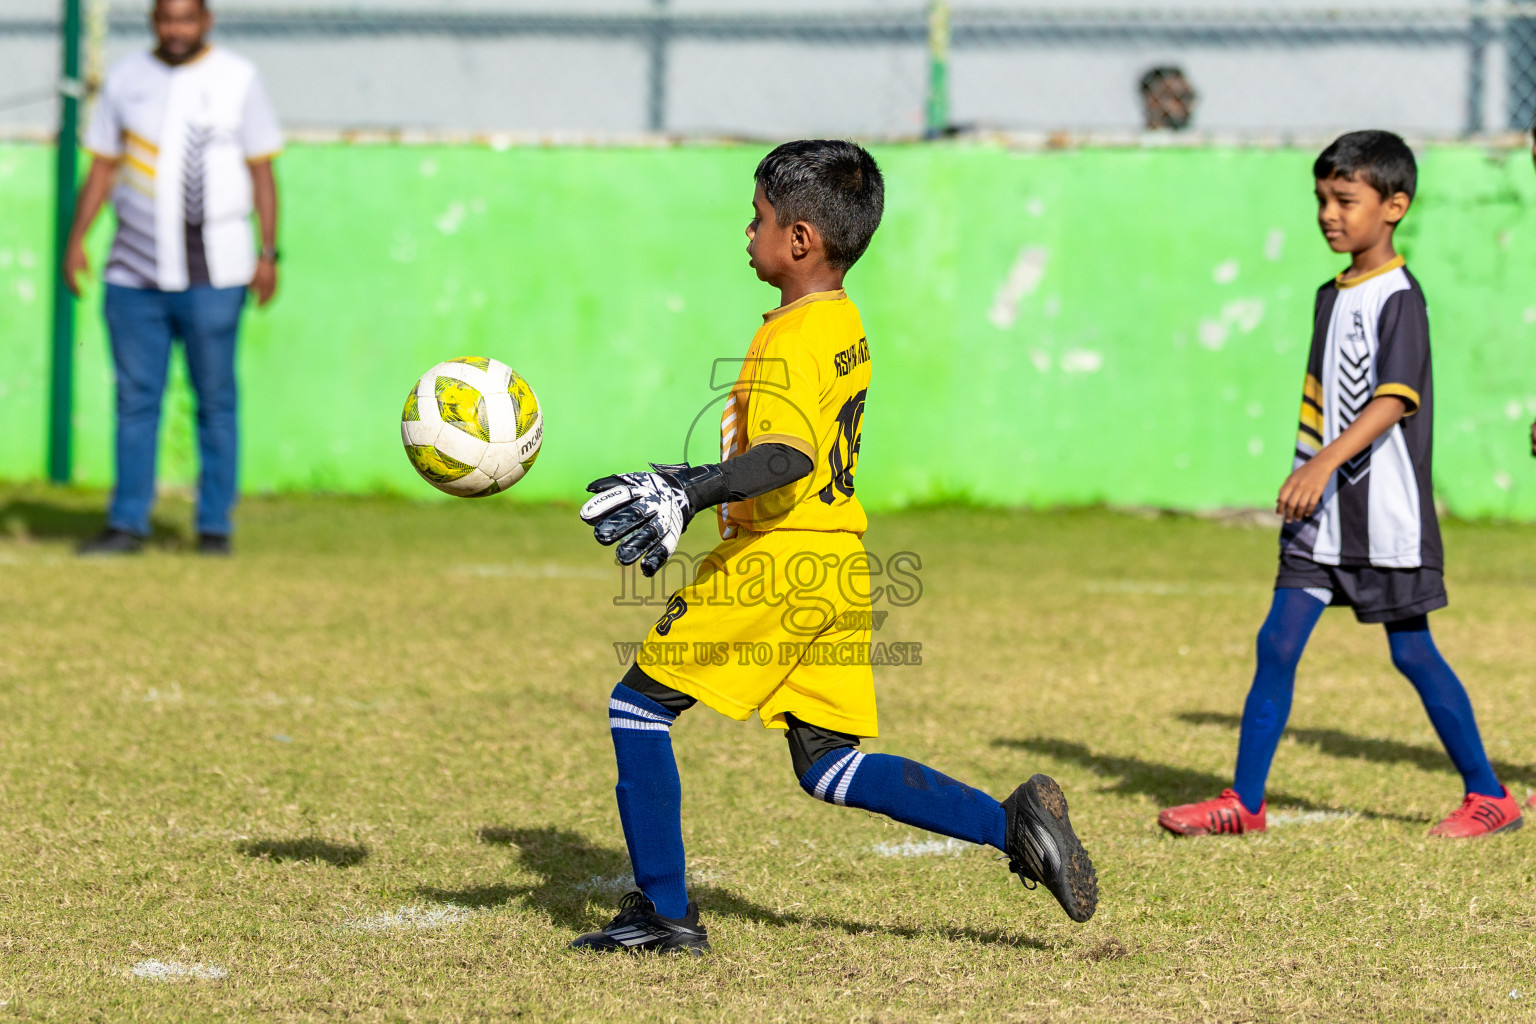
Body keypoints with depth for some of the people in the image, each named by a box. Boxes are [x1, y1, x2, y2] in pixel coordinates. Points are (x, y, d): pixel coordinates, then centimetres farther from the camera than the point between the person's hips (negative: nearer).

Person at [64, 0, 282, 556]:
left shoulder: (238, 78, 4)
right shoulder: (127, 78, 11)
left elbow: (261, 172, 3)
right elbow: (103, 166, 13)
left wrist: (269, 253, -5)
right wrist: (76, 238, 3)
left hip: (213, 274, -2)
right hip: (135, 273, 2)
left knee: (215, 401, -1)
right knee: (135, 399, 1)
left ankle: (215, 525, 4)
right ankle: (127, 524, 5)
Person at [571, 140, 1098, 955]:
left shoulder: (787, 341, -15)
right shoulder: (847, 327, 15)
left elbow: (789, 457, -30)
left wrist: (690, 495, -37)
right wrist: (680, 485, 29)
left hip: (775, 561, -9)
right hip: (838, 560, 9)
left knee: (638, 705, 3)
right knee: (828, 764, 12)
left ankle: (663, 911, 4)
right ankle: (1011, 825, -1)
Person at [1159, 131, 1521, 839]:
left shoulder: (1399, 296, -13)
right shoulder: (1333, 296, 12)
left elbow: (1395, 399, -24)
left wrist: (1325, 463, -33)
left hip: (1385, 514, -7)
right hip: (1322, 514, 7)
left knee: (1411, 651, 1)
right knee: (1278, 642, 1)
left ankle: (1489, 797, 14)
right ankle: (1244, 803, 4)